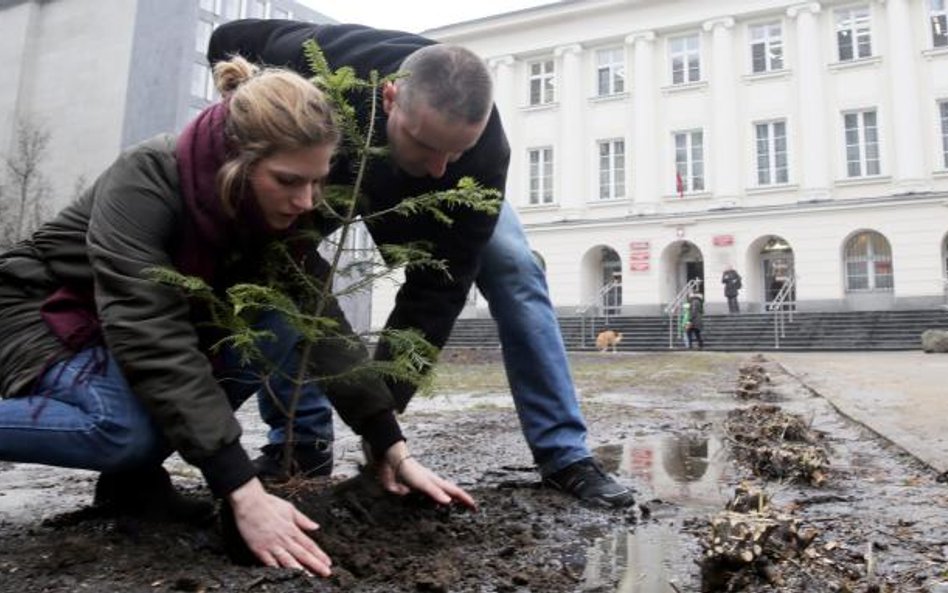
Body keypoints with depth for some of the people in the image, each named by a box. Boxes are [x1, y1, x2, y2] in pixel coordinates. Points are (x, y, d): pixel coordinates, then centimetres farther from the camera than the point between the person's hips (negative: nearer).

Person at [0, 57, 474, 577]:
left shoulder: (280, 211, -15)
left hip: (152, 322, 6)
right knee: (131, 425, -35)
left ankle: (133, 474, -5)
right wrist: (246, 496, -45)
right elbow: (152, 340, -40)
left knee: (279, 332, -21)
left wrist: (397, 454, -24)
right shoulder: (144, 182, -32)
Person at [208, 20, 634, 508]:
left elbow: (436, 289, -40)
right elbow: (228, 41, -16)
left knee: (513, 268, -20)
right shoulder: (320, 61, -40)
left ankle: (565, 455, -11)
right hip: (327, 170, 1)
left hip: (437, 196, -1)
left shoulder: (481, 155, -43)